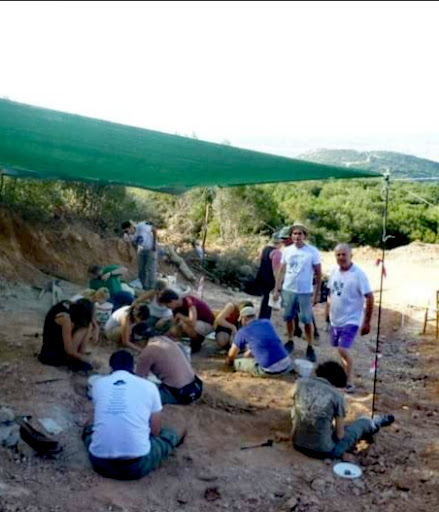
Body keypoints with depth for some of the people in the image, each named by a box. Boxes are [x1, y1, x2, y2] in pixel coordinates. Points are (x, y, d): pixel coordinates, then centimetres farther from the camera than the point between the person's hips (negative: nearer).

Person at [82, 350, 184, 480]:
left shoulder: (98, 384, 8)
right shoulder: (149, 386, 3)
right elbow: (155, 431, 10)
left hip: (100, 463, 3)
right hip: (137, 466, -2)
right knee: (172, 434, 24)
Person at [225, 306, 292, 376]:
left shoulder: (242, 332, 1)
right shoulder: (267, 322, 14)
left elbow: (231, 355, 13)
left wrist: (229, 361, 37)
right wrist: (249, 353, 42)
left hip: (269, 370, -6)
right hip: (286, 366, 6)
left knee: (237, 363, 10)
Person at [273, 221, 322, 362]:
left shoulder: (313, 252, -8)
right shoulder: (287, 251, 2)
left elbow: (318, 273, -4)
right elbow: (281, 271, 8)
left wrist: (317, 293, -6)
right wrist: (276, 290, 4)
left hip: (305, 292, -3)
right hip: (288, 290, 3)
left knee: (307, 320, 1)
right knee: (289, 318, 13)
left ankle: (310, 347, 12)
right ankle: (290, 342, 29)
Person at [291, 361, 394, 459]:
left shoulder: (300, 383, -6)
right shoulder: (336, 396, -16)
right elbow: (340, 435, -9)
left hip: (298, 444, 4)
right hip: (323, 451, -4)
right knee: (362, 423, 22)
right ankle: (375, 423, 56)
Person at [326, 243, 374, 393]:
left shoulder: (358, 274, -17)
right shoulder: (334, 271, 2)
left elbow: (369, 298, -15)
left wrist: (367, 322, -14)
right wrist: (327, 312, 15)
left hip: (351, 320, -6)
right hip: (335, 319, 7)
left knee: (343, 349, -15)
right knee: (340, 349, 15)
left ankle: (349, 382, -1)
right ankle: (345, 375, 34)